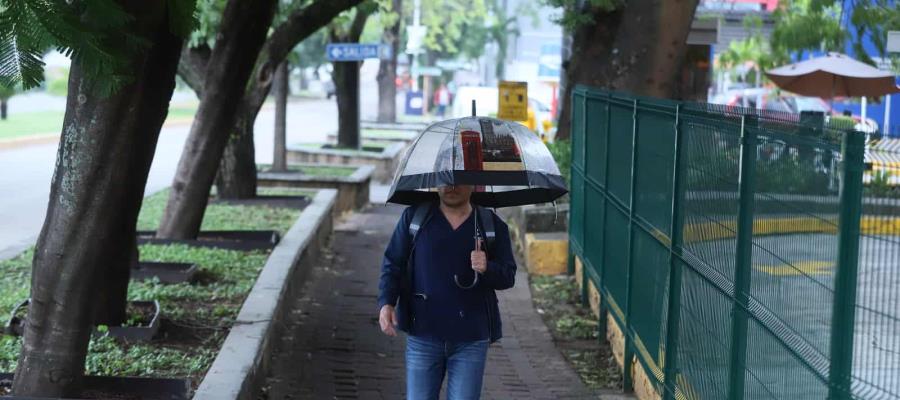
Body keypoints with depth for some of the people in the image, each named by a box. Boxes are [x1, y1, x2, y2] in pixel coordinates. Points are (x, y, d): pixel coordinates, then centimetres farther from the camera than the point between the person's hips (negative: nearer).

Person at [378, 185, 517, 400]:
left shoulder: (492, 224, 4)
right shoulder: (414, 216, 3)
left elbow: (508, 276, 4)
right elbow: (392, 264, 4)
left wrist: (487, 269, -18)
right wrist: (386, 303, -11)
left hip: (471, 340, 0)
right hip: (423, 335, 0)